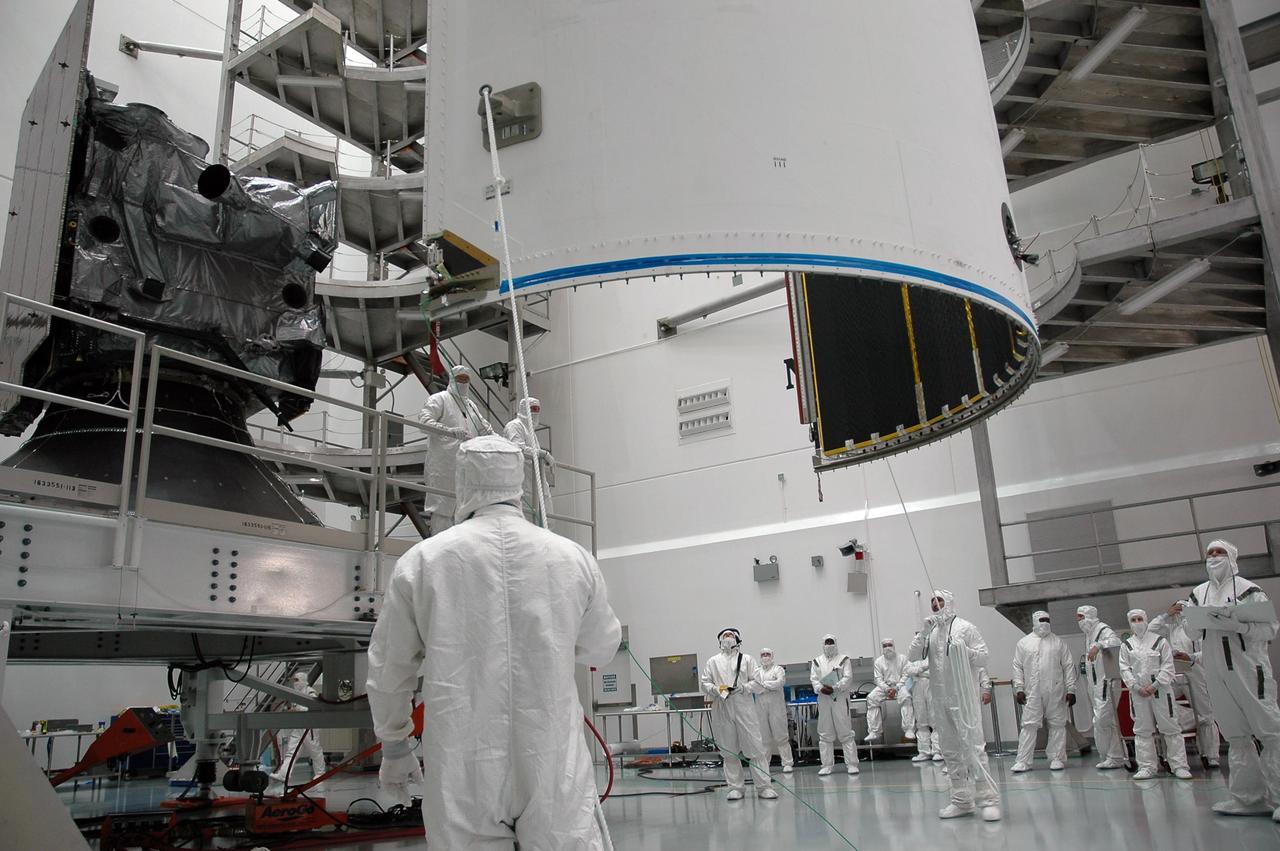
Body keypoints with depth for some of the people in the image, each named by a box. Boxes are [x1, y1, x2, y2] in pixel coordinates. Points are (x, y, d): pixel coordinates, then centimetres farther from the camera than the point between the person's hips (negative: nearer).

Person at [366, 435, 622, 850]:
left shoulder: (423, 559, -4)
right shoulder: (572, 558, -2)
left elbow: (389, 669, 5)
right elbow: (600, 648, 13)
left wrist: (393, 746, 19)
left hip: (463, 768, 0)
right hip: (554, 766, 0)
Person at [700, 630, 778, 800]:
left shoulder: (746, 659, 10)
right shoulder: (712, 661, 14)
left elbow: (756, 683, 3)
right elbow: (705, 683, 9)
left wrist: (741, 688, -13)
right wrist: (716, 689, -11)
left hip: (744, 708, -1)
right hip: (722, 710, 1)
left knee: (755, 748, -5)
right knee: (729, 751, 5)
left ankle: (764, 786, 0)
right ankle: (735, 788, 13)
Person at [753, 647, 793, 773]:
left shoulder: (778, 669, 8)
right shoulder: (757, 671, 18)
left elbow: (781, 682, -11)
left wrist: (763, 684, -10)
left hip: (776, 705, -3)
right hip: (760, 706, 3)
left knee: (781, 736, -3)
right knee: (763, 737, 5)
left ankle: (787, 763, 2)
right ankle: (763, 764, 12)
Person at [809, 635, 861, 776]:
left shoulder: (844, 659, 7)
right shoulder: (817, 662, 16)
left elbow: (848, 678, -4)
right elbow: (813, 679, 6)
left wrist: (834, 687, -17)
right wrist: (821, 688, -14)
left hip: (840, 699, -3)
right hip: (823, 699, 3)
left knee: (846, 733, -4)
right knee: (825, 734, 4)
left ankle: (852, 764, 1)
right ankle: (827, 765, 10)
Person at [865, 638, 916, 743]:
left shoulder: (902, 658, 4)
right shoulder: (878, 661, 9)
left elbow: (905, 676, -2)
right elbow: (878, 679, 3)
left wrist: (896, 688, -16)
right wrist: (887, 689, -17)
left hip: (899, 685, -2)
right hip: (884, 686, 2)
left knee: (906, 697, -35)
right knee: (871, 698, -24)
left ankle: (909, 731, -32)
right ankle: (874, 732, -22)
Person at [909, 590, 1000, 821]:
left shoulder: (965, 628, -1)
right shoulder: (931, 631, 11)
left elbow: (983, 658, -3)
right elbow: (914, 655, 1)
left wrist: (962, 649, -19)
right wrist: (924, 633, -11)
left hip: (963, 697, -5)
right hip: (939, 699, 5)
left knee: (972, 746, -10)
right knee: (950, 750, 10)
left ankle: (988, 798, -4)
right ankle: (962, 800, 18)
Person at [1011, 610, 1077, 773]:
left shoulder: (1059, 643, 9)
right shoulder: (1023, 643, 8)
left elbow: (1069, 666, 6)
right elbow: (1017, 667, 7)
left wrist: (1071, 690, -1)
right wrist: (1019, 688, -2)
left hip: (1056, 692, 1)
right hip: (1032, 692, -1)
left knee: (1057, 725, 4)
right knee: (1029, 725, -3)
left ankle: (1057, 759, 15)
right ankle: (1023, 761, -1)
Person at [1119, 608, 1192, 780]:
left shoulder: (1159, 640, 1)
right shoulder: (1126, 645, 8)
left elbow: (1168, 666, -4)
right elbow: (1125, 669, 4)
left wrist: (1155, 685, -12)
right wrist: (1137, 687, -9)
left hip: (1160, 690, -2)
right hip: (1138, 692, 2)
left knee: (1170, 728, 1)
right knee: (1142, 730, 5)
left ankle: (1179, 766, 9)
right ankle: (1147, 767, 12)